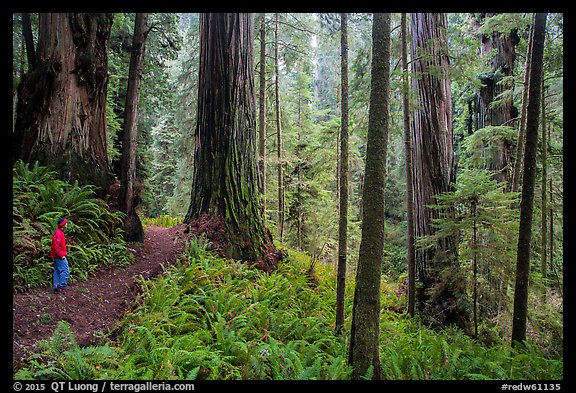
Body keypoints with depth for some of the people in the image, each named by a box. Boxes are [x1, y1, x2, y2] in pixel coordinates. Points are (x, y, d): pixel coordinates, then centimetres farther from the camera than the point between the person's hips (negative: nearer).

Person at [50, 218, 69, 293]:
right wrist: (61, 255, -20)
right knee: (65, 271, -9)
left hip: (58, 256, 11)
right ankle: (60, 287, -8)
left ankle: (55, 287, 19)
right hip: (59, 256, -11)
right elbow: (56, 246, -22)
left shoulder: (60, 232, 15)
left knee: (57, 271, 13)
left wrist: (63, 253, 18)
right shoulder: (58, 233, -17)